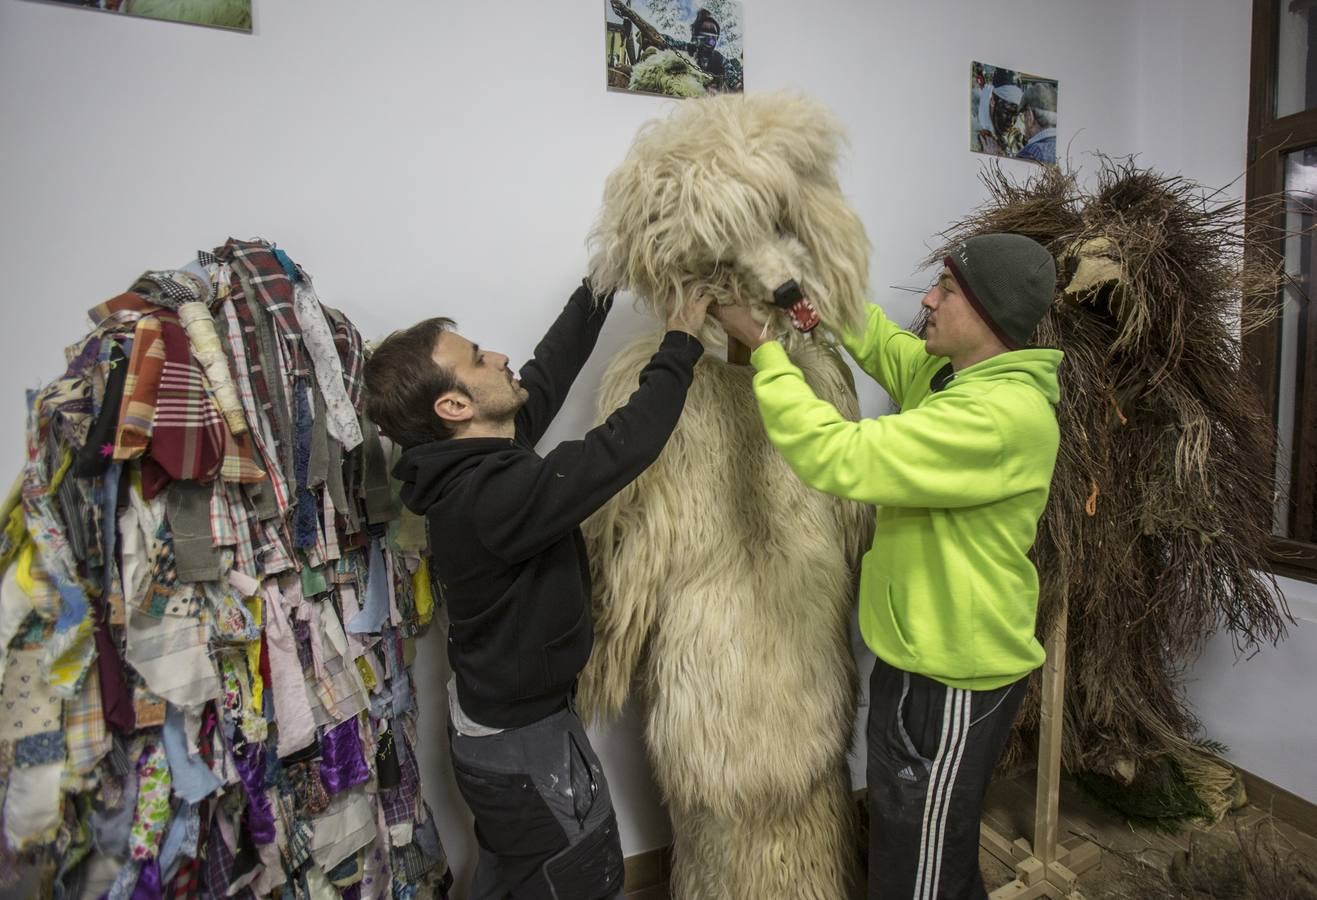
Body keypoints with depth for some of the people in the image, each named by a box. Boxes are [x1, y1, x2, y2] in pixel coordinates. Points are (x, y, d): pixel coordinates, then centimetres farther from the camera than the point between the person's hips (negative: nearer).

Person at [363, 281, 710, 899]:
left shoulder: (471, 461, -6)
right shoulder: (493, 495, -34)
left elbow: (548, 374, 0)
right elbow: (623, 446, -35)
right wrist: (682, 342, -22)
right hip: (524, 743, -8)